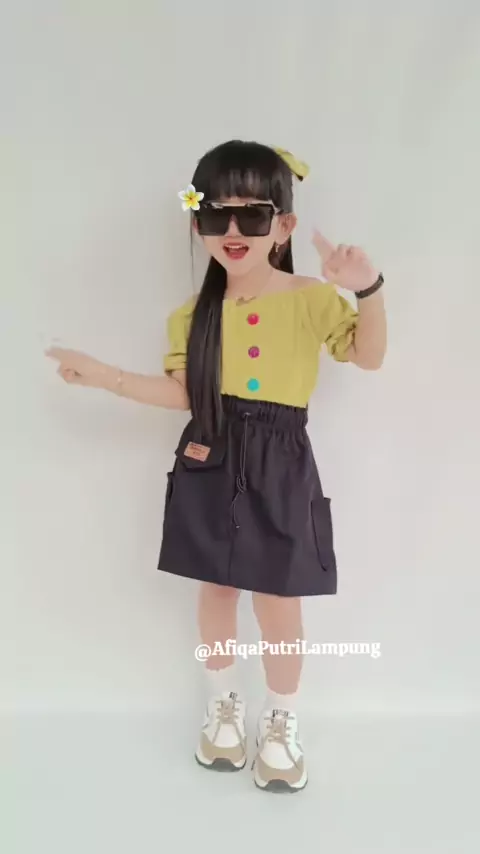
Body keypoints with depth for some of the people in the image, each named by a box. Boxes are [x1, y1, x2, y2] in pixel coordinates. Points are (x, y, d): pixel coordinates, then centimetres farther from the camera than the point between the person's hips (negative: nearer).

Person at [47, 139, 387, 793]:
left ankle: (282, 721, 33)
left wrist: (368, 290, -28)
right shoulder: (195, 313, 3)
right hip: (209, 466, 3)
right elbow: (183, 394, 3)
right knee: (216, 590, 15)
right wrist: (103, 376, 0)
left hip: (279, 468, -3)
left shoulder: (310, 298, -7)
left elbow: (369, 356, -11)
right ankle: (224, 704, 41)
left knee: (277, 601, 6)